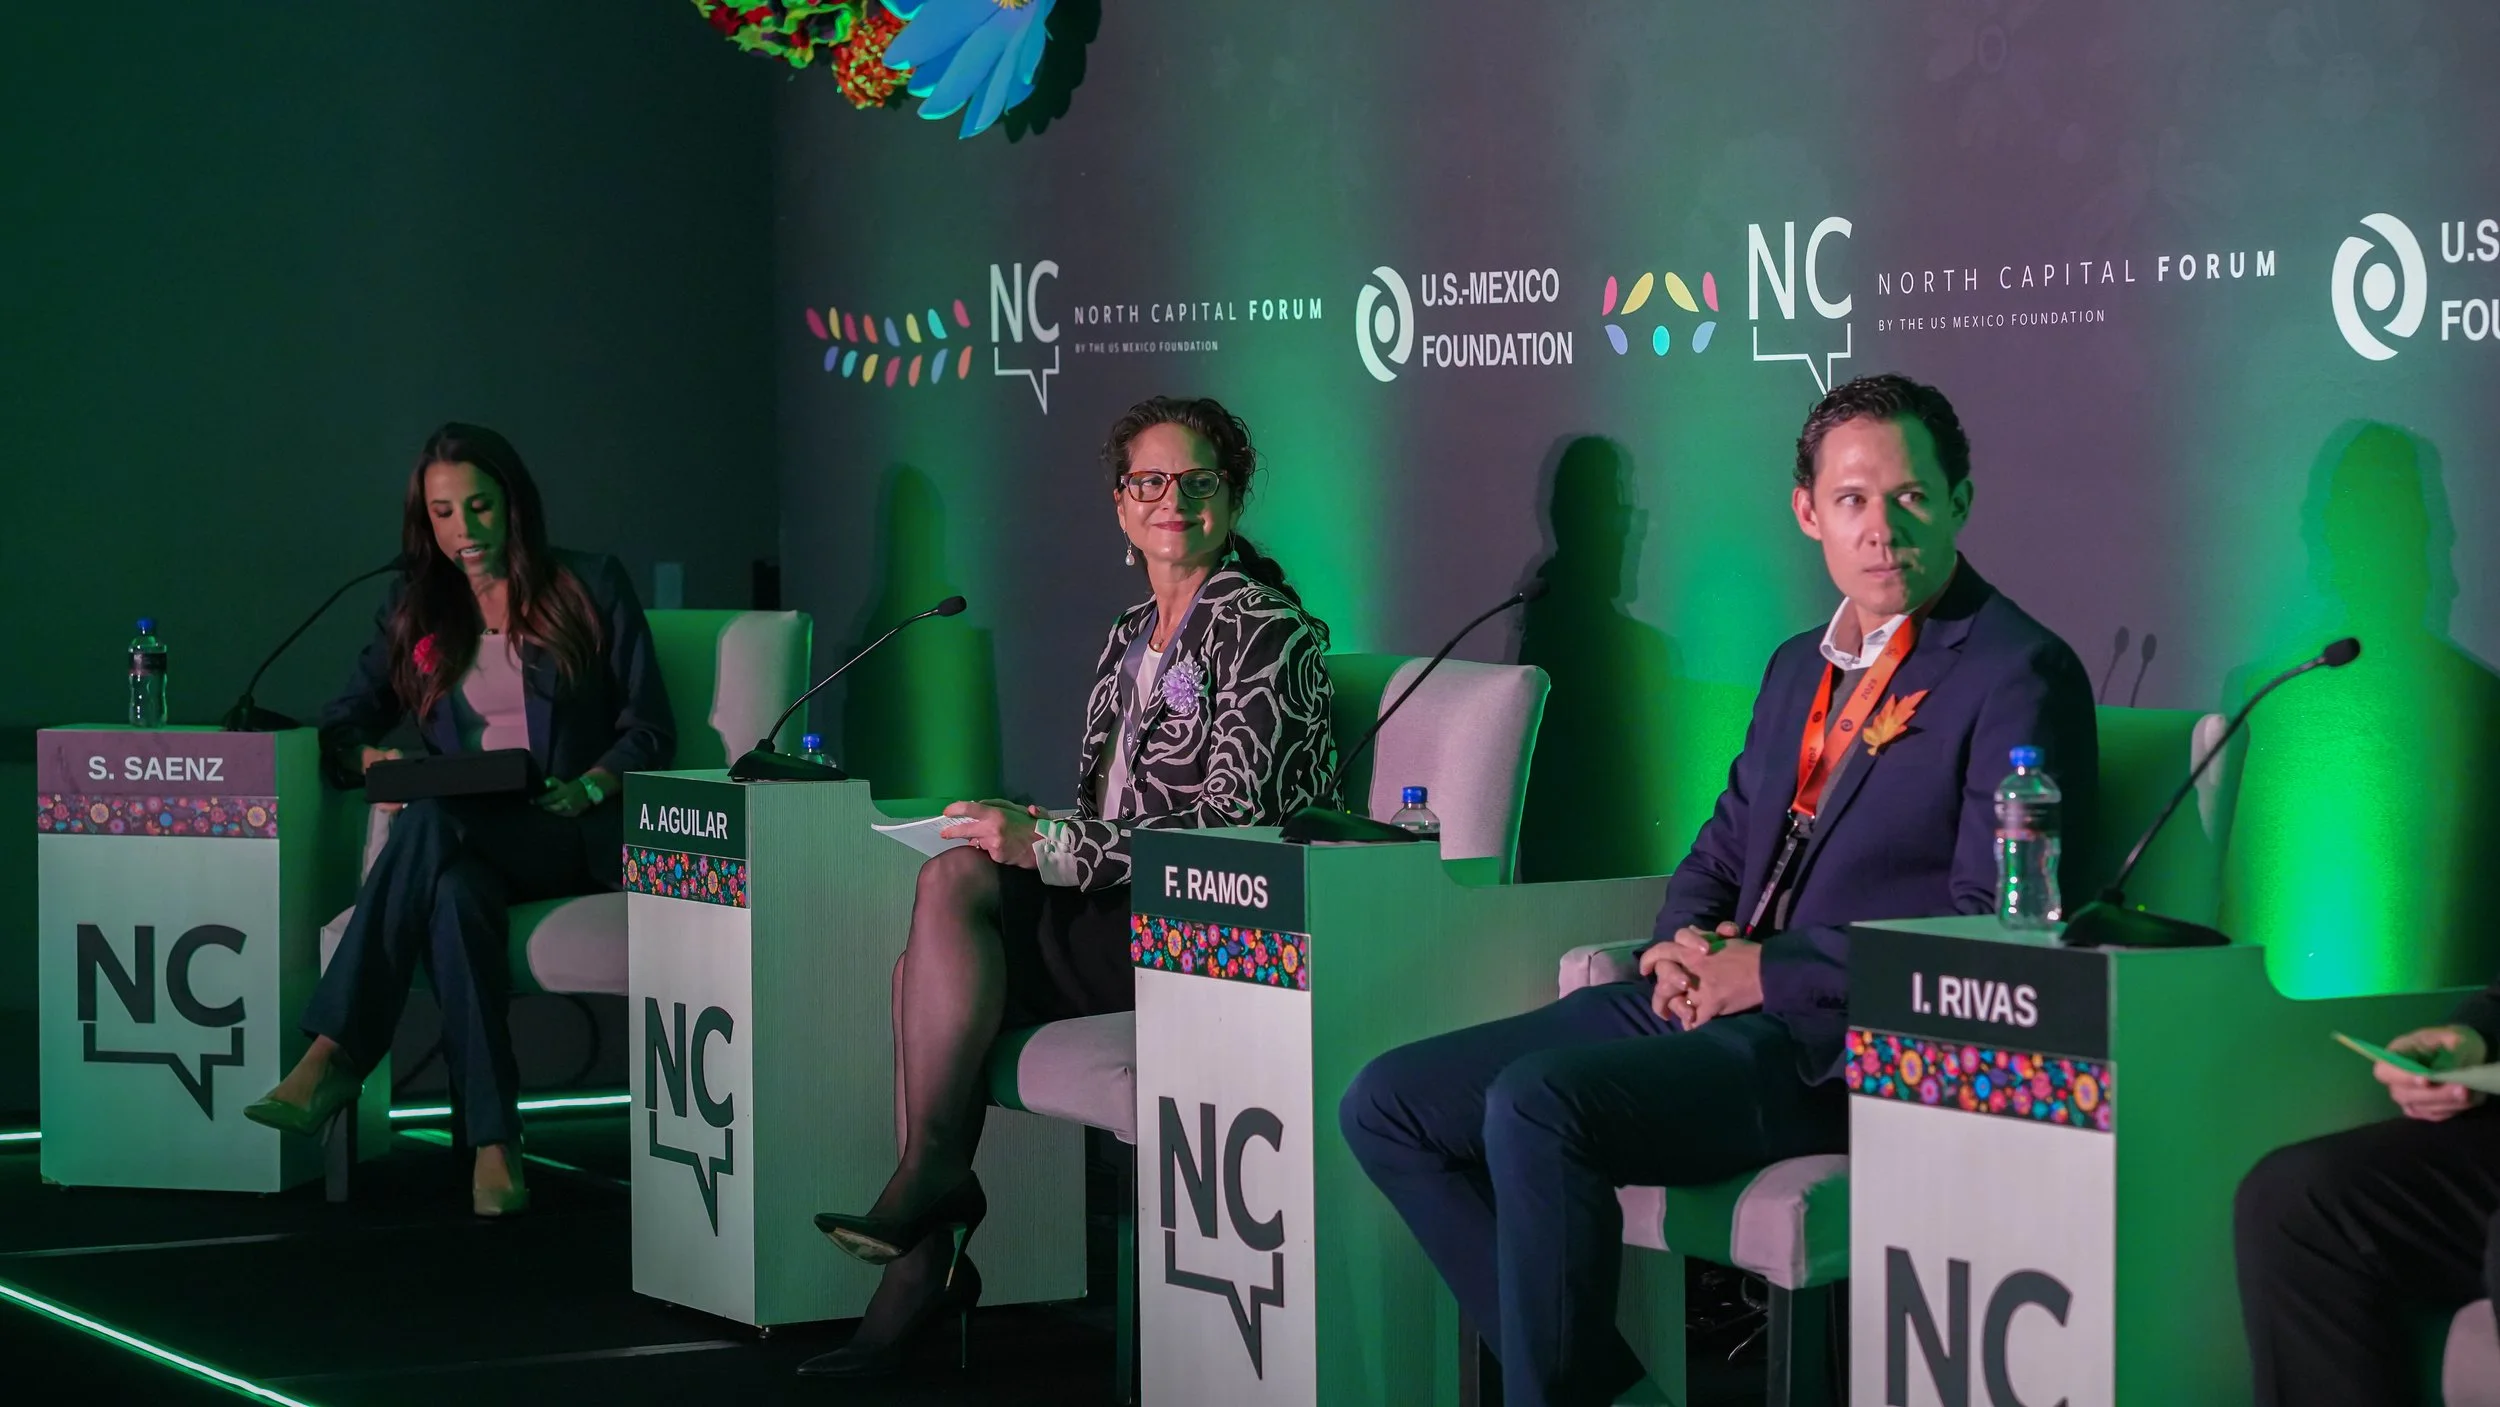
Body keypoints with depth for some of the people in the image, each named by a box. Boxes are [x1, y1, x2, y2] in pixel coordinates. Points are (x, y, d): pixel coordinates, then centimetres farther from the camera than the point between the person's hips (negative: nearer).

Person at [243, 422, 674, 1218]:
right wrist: (372, 757, -11)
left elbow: (650, 728, 5)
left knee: (433, 826, -37)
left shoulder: (590, 589, 9)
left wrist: (586, 790, -15)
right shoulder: (416, 611, 19)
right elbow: (344, 724, 14)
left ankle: (334, 1058, -44)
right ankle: (492, 1145, -48)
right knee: (453, 893, -38)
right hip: (461, 840, 3)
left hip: (576, 836, -3)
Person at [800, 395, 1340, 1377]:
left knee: (956, 881, -24)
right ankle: (923, 1254, -21)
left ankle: (932, 1174, -17)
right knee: (931, 963, -18)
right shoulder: (1132, 635, 20)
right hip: (1119, 926, 8)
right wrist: (1024, 835, 1)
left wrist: (1048, 846, -21)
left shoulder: (1268, 634, -6)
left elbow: (1233, 821, -17)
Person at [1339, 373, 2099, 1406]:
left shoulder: (2017, 674, -6)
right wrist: (1684, 946, 2)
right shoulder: (1799, 668, 21)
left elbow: (1991, 922, -14)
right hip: (1715, 1003, 9)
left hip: (1841, 1048, -9)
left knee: (1535, 1102, -31)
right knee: (1388, 1105, -1)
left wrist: (1774, 971, -14)